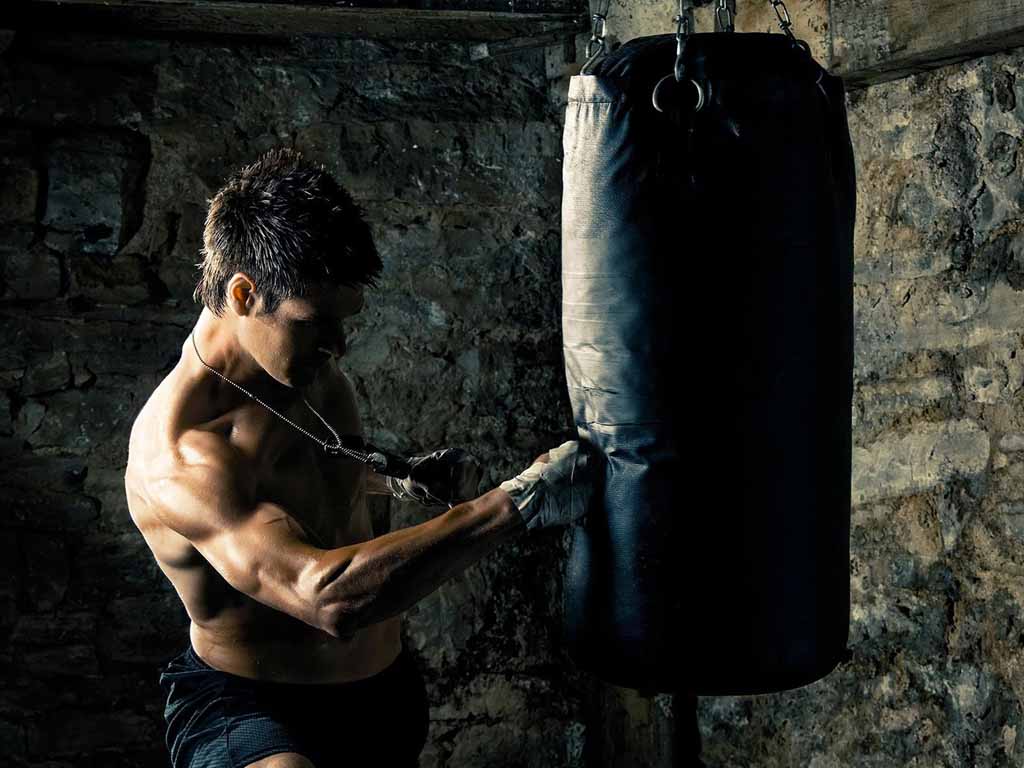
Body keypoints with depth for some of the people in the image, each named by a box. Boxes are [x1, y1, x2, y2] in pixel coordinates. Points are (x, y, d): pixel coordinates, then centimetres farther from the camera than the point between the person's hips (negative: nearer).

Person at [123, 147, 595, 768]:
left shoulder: (309, 364, -1)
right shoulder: (175, 453, -27)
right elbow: (328, 595, -39)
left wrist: (402, 476, 1)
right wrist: (515, 503, -37)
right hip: (247, 707, -8)